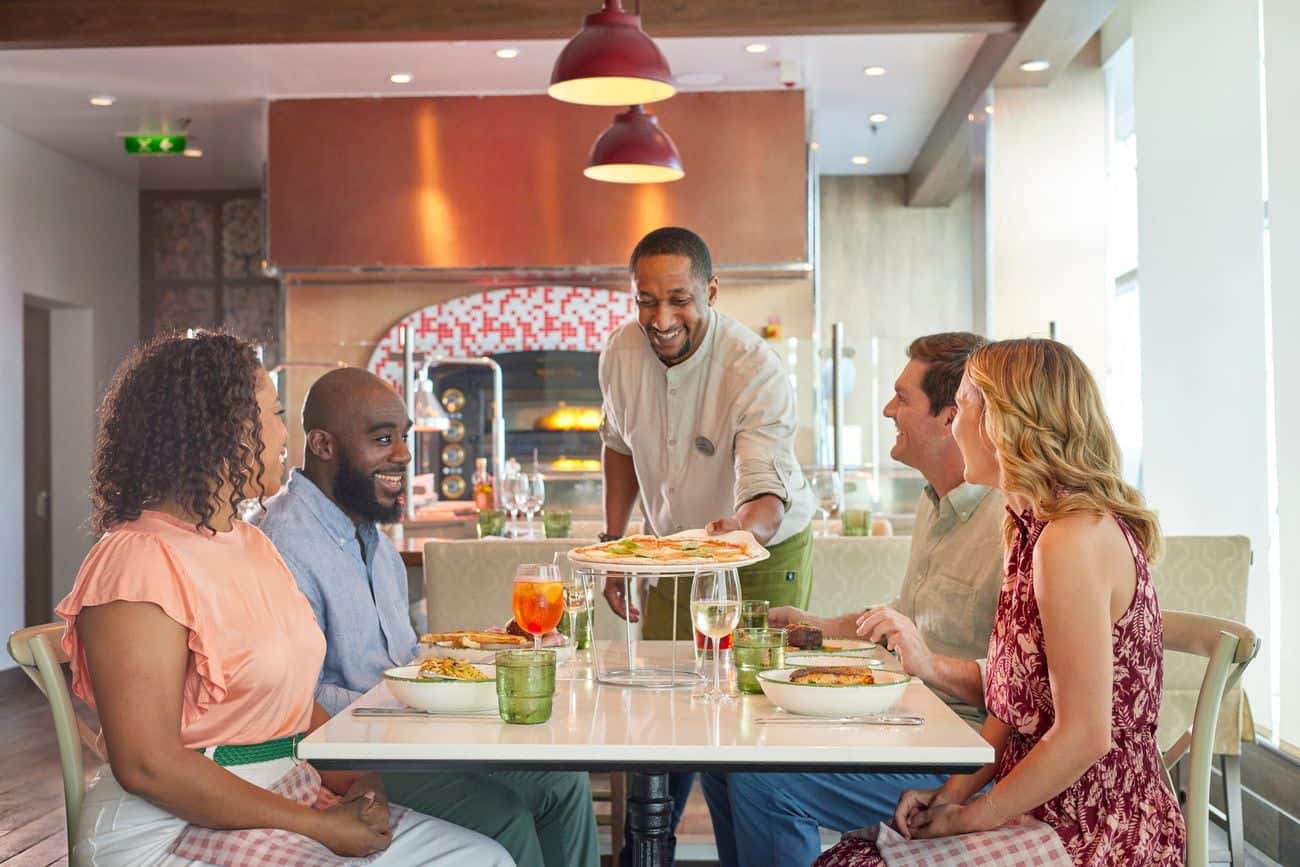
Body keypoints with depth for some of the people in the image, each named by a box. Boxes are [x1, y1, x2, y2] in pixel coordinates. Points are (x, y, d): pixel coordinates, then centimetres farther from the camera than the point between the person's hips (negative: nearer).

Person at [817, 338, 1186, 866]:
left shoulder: (1074, 538, -21)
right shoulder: (1034, 526, 11)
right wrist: (955, 789, 1)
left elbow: (1084, 736, -22)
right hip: (1046, 818, 8)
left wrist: (970, 817, -13)